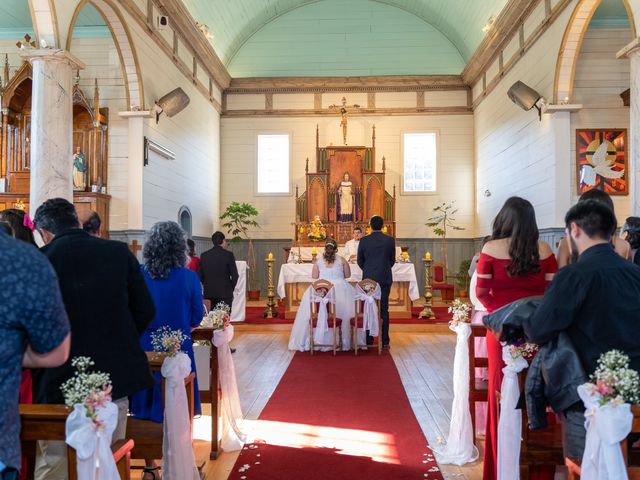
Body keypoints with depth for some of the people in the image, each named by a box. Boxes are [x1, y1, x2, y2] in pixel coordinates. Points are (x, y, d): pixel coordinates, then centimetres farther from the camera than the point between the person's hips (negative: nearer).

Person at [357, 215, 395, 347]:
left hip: (368, 278, -1)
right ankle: (384, 341, 6)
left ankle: (368, 340, 9)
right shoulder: (390, 240, -2)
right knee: (384, 309, 5)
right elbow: (392, 260, 6)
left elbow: (359, 260, 3)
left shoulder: (364, 240, -5)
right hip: (385, 278, 1)